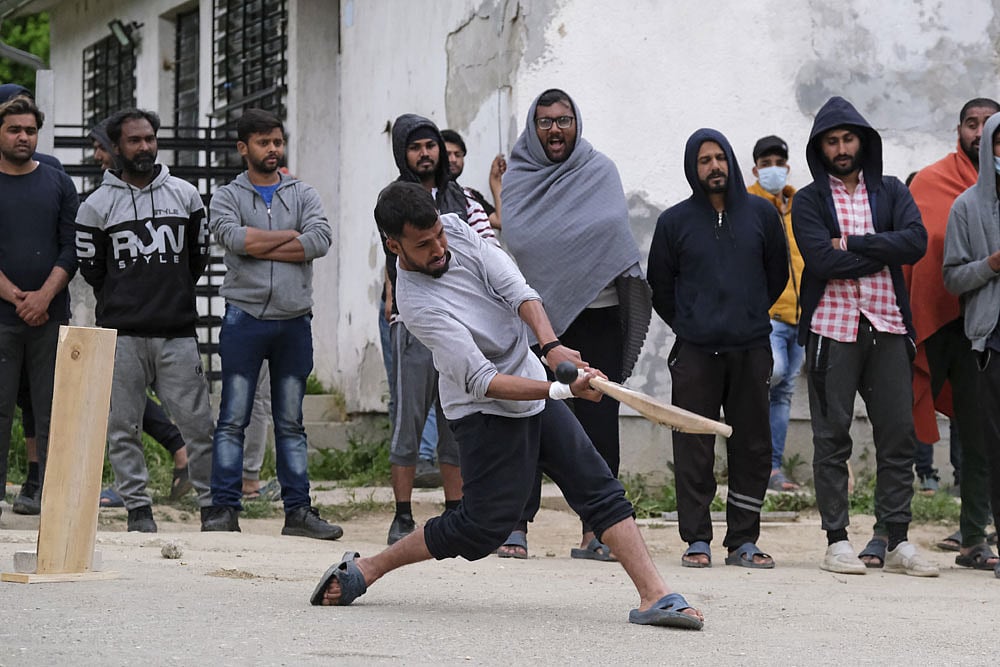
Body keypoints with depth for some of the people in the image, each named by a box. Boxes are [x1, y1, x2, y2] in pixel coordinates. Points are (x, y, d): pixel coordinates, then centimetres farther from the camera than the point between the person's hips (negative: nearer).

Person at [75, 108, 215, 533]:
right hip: (121, 334, 0)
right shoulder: (97, 206, 4)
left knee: (197, 421, -2)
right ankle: (138, 506, 8)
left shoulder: (185, 196, 9)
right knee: (122, 426, 1)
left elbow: (200, 255, 17)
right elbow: (90, 268, 10)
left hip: (177, 332, 1)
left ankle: (211, 502, 5)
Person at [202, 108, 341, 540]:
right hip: (245, 319, -2)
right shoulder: (227, 197, 7)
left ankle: (298, 510, 9)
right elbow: (235, 237, -14)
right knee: (233, 419, -3)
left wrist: (260, 245, -9)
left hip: (294, 322, 2)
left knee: (291, 422, 8)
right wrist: (291, 236, -6)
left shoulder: (302, 194, 12)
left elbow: (321, 240, -7)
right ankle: (225, 507, -1)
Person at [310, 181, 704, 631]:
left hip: (536, 393, 7)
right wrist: (564, 390, -36)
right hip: (487, 413, -7)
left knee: (602, 492, -1)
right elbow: (482, 382, -30)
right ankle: (364, 570, 6)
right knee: (481, 529, -7)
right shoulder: (418, 304, -27)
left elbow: (515, 289, -13)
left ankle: (655, 596, -4)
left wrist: (551, 346, -29)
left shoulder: (455, 229, -7)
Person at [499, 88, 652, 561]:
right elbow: (516, 237, -6)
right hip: (536, 314, 0)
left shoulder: (599, 171, 8)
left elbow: (612, 227, -8)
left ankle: (594, 531, 4)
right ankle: (517, 526, 0)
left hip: (596, 316, 0)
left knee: (598, 423, -1)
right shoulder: (517, 177, 9)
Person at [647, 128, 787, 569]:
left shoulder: (761, 214, 6)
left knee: (753, 448, 3)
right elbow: (659, 285, 13)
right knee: (694, 449, -2)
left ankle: (743, 540, 9)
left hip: (751, 350, 1)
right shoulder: (675, 221, 3)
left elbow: (778, 273, 16)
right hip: (695, 352, -1)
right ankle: (697, 540, 3)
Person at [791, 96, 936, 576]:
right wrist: (882, 254, -5)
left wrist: (852, 243, -9)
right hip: (832, 328, -2)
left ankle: (898, 542, 5)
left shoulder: (891, 191, 13)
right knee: (832, 437, -1)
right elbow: (821, 261, -10)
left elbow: (916, 242, -5)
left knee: (898, 435, 1)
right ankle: (837, 541, 3)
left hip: (887, 325, 2)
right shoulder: (808, 201, 6)